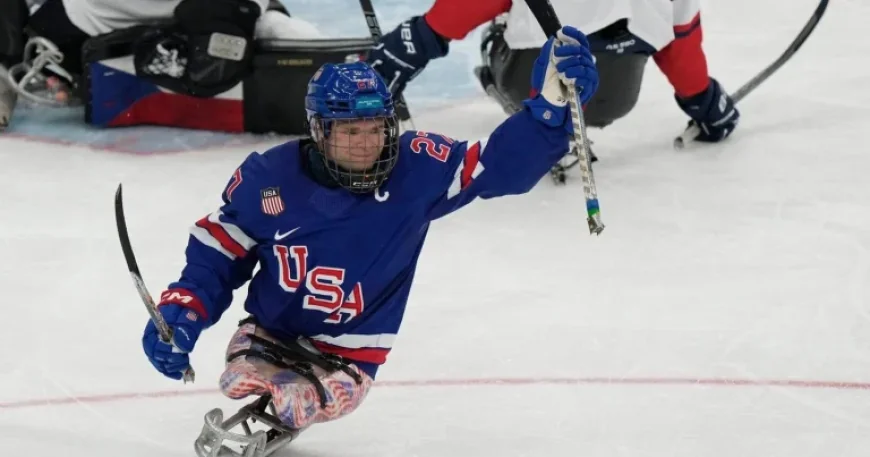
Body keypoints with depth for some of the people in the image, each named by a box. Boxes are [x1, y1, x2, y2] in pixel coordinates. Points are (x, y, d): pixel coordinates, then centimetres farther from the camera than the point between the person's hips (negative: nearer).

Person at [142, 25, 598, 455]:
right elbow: (216, 252, 2)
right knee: (243, 381, -30)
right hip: (268, 335, 1)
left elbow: (500, 163, -17)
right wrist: (181, 314, -10)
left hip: (347, 355, -1)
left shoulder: (416, 168, -14)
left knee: (302, 403, -30)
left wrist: (550, 102, -32)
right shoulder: (267, 178, -12)